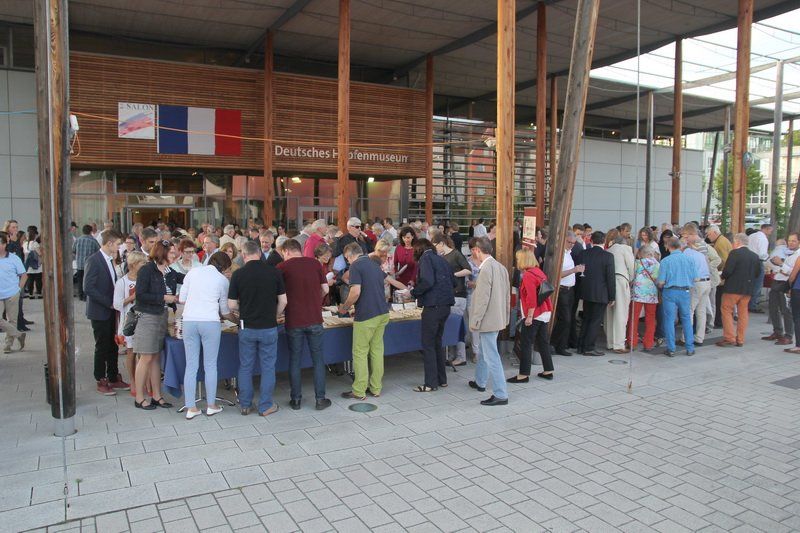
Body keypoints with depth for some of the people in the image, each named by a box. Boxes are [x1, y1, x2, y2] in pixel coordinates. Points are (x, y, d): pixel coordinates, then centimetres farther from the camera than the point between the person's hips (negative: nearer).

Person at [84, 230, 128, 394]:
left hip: (110, 310, 8)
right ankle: (101, 381, 14)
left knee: (113, 346, 12)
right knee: (102, 347, 2)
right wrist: (109, 303, -18)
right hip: (99, 311, -8)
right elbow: (88, 288, -20)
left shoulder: (109, 260, 11)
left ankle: (113, 379, 21)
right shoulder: (94, 260, -15)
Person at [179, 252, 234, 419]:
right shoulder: (223, 280, 6)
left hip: (189, 321, 3)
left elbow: (181, 300, 11)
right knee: (210, 365, 8)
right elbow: (224, 311, 12)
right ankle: (211, 405, 16)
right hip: (210, 322, -2)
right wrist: (237, 320, 30)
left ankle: (190, 408, 12)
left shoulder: (193, 271, 11)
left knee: (191, 366, 8)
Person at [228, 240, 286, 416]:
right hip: (269, 327, 0)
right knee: (268, 367, 9)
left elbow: (232, 305, -4)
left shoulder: (238, 274, -7)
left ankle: (245, 405, 22)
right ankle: (265, 406, 15)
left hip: (247, 327, 1)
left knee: (245, 367, 14)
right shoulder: (274, 272, -6)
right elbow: (283, 301, -3)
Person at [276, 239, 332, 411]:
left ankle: (296, 399, 18)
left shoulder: (283, 267, -4)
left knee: (295, 360, 11)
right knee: (318, 360, 10)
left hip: (294, 321, -1)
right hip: (315, 319, 2)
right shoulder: (315, 264, 2)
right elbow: (325, 290, 6)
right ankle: (320, 399, 13)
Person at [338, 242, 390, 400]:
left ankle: (359, 391, 7)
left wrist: (345, 308, -3)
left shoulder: (356, 266, -9)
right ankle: (376, 388, 18)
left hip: (366, 316, -8)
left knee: (360, 353, 2)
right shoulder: (375, 265, 16)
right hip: (382, 313, 8)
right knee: (377, 350, 12)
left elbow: (356, 292, -19)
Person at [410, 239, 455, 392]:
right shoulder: (441, 259, 16)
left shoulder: (425, 258, -7)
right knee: (437, 342, 17)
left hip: (433, 306, -8)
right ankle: (442, 379, 23)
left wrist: (414, 292, -6)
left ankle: (431, 383, 3)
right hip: (446, 305, 8)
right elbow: (453, 281, 17)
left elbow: (427, 281, -20)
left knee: (428, 345, -1)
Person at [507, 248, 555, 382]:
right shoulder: (539, 272, 10)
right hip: (544, 313, 9)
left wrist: (529, 316, -18)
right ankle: (548, 371, 20)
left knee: (525, 344, -2)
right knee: (543, 342, 14)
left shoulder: (528, 275, -16)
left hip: (533, 315, -9)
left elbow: (531, 298, -21)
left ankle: (524, 374, 1)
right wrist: (549, 311, 20)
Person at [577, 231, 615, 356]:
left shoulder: (583, 254, 0)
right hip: (600, 294, -5)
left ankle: (581, 346, 19)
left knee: (586, 319, 16)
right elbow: (611, 278, -10)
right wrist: (612, 297, -3)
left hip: (586, 293, 5)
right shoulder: (608, 256, -11)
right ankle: (588, 348, 4)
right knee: (595, 321, 3)